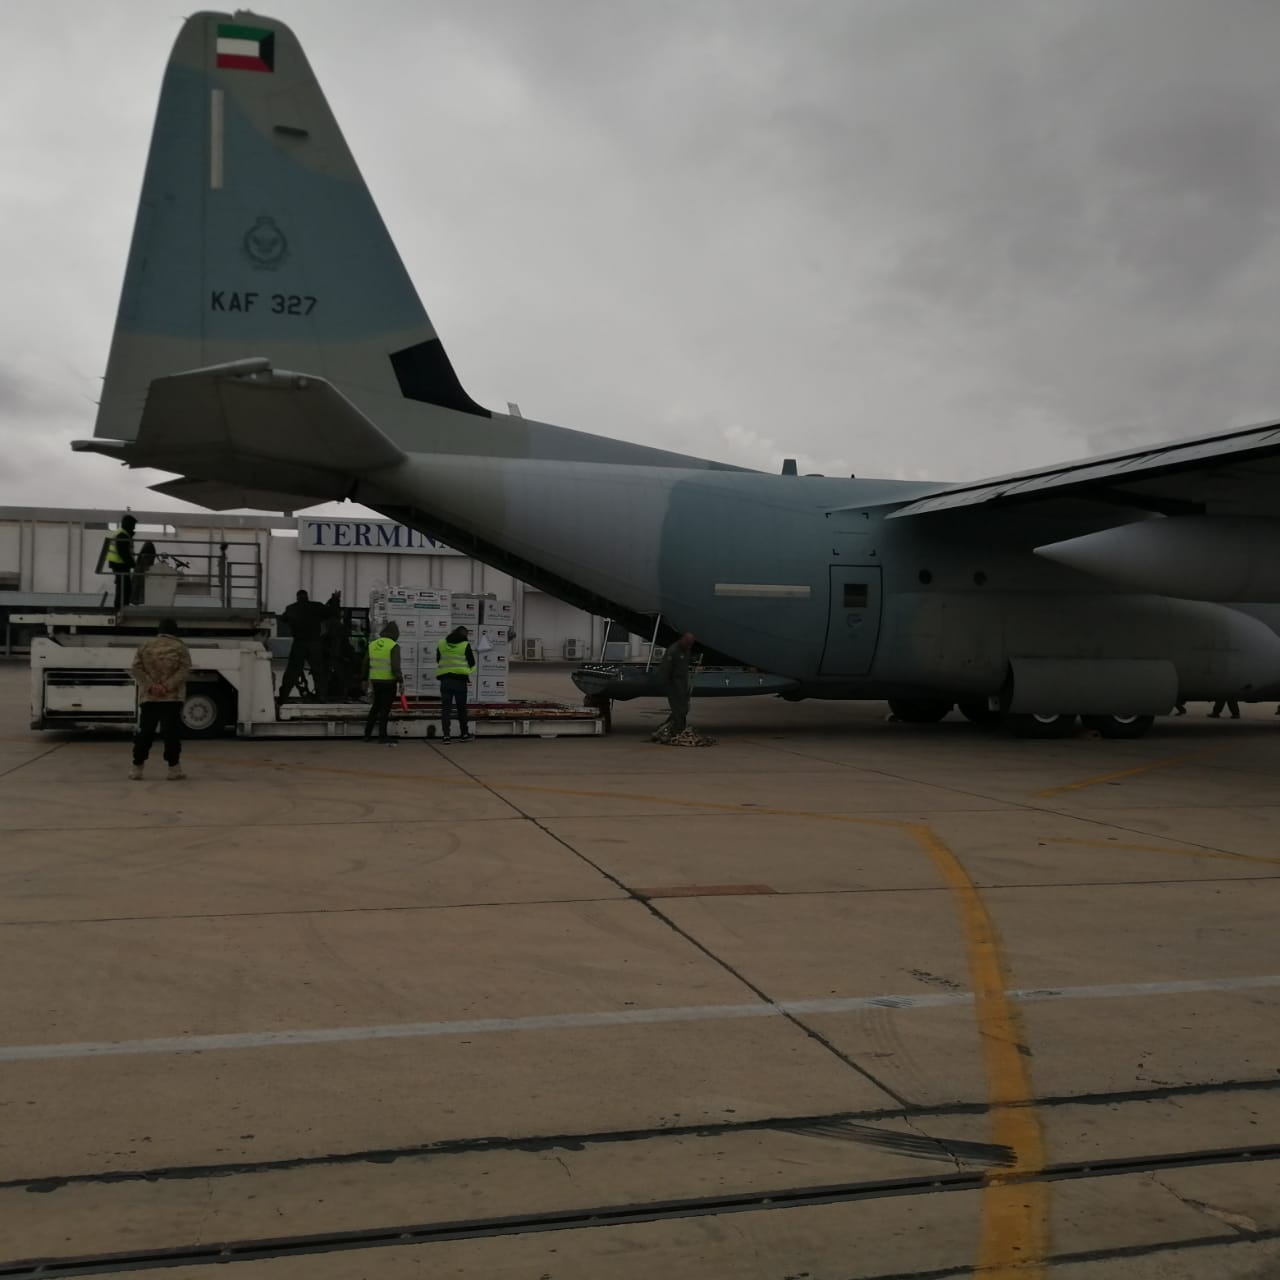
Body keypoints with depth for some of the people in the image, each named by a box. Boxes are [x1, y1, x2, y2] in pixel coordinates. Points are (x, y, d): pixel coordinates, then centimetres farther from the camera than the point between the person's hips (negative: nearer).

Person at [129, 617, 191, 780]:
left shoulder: (144, 645, 9)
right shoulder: (180, 648, 2)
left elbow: (136, 669, 0)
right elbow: (184, 670, -11)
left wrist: (150, 686, -9)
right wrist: (167, 686, -15)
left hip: (148, 697, 2)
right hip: (172, 698, -2)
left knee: (145, 732, 9)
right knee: (171, 733, -2)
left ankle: (137, 767, 10)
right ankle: (174, 768, -3)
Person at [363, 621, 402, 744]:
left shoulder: (372, 644, 7)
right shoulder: (394, 646, -12)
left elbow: (366, 664, 12)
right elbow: (395, 666, -20)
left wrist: (365, 680, 22)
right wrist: (400, 682, -15)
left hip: (375, 681, 5)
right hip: (389, 682, -5)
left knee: (375, 707, 19)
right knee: (385, 708, 3)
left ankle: (367, 734, 20)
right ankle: (382, 736, 5)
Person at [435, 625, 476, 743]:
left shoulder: (441, 644, 7)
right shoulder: (465, 645, -4)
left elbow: (438, 660, 18)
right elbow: (472, 663, 2)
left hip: (445, 679, 2)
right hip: (460, 680, -2)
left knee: (445, 708, 4)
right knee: (461, 708, 9)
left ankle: (446, 735, -2)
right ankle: (464, 734, 17)